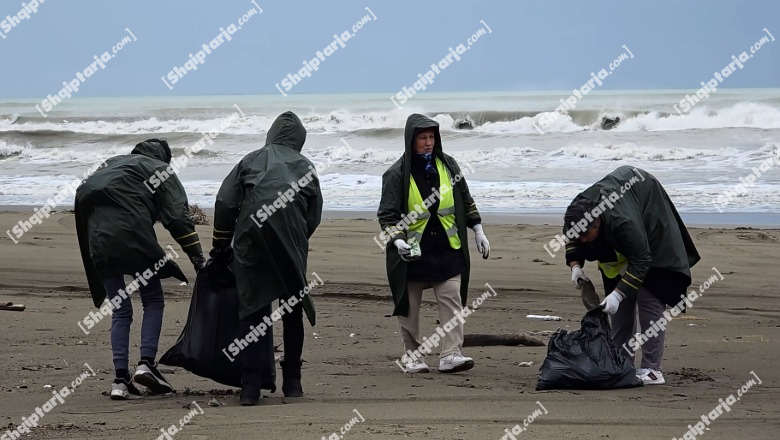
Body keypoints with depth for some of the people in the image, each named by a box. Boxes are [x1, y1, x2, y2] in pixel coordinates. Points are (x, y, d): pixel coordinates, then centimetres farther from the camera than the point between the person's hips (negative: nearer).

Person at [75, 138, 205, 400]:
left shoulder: (111, 166, 31)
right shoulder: (159, 170, 13)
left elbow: (82, 195, 23)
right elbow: (178, 218, 2)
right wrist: (197, 258, -1)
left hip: (98, 241, 5)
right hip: (133, 238, -5)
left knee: (120, 310, 11)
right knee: (153, 301, 11)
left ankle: (120, 380, 4)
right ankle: (146, 363, -6)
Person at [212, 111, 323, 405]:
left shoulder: (251, 161, 13)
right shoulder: (306, 167, 15)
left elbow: (225, 204, 5)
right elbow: (314, 217, 12)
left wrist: (221, 246, 14)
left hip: (251, 242, -1)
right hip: (291, 246, 1)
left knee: (252, 311, 2)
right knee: (293, 310, 15)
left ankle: (250, 387, -5)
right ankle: (292, 382, 19)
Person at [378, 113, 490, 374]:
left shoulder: (447, 165, 6)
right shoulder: (397, 174, -6)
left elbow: (466, 200, 17)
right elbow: (387, 214, -7)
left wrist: (478, 231, 16)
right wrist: (398, 241, -23)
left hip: (448, 250, 2)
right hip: (411, 253, -2)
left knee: (452, 300, -8)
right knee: (409, 306, 4)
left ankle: (450, 354, -10)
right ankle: (412, 355, 16)